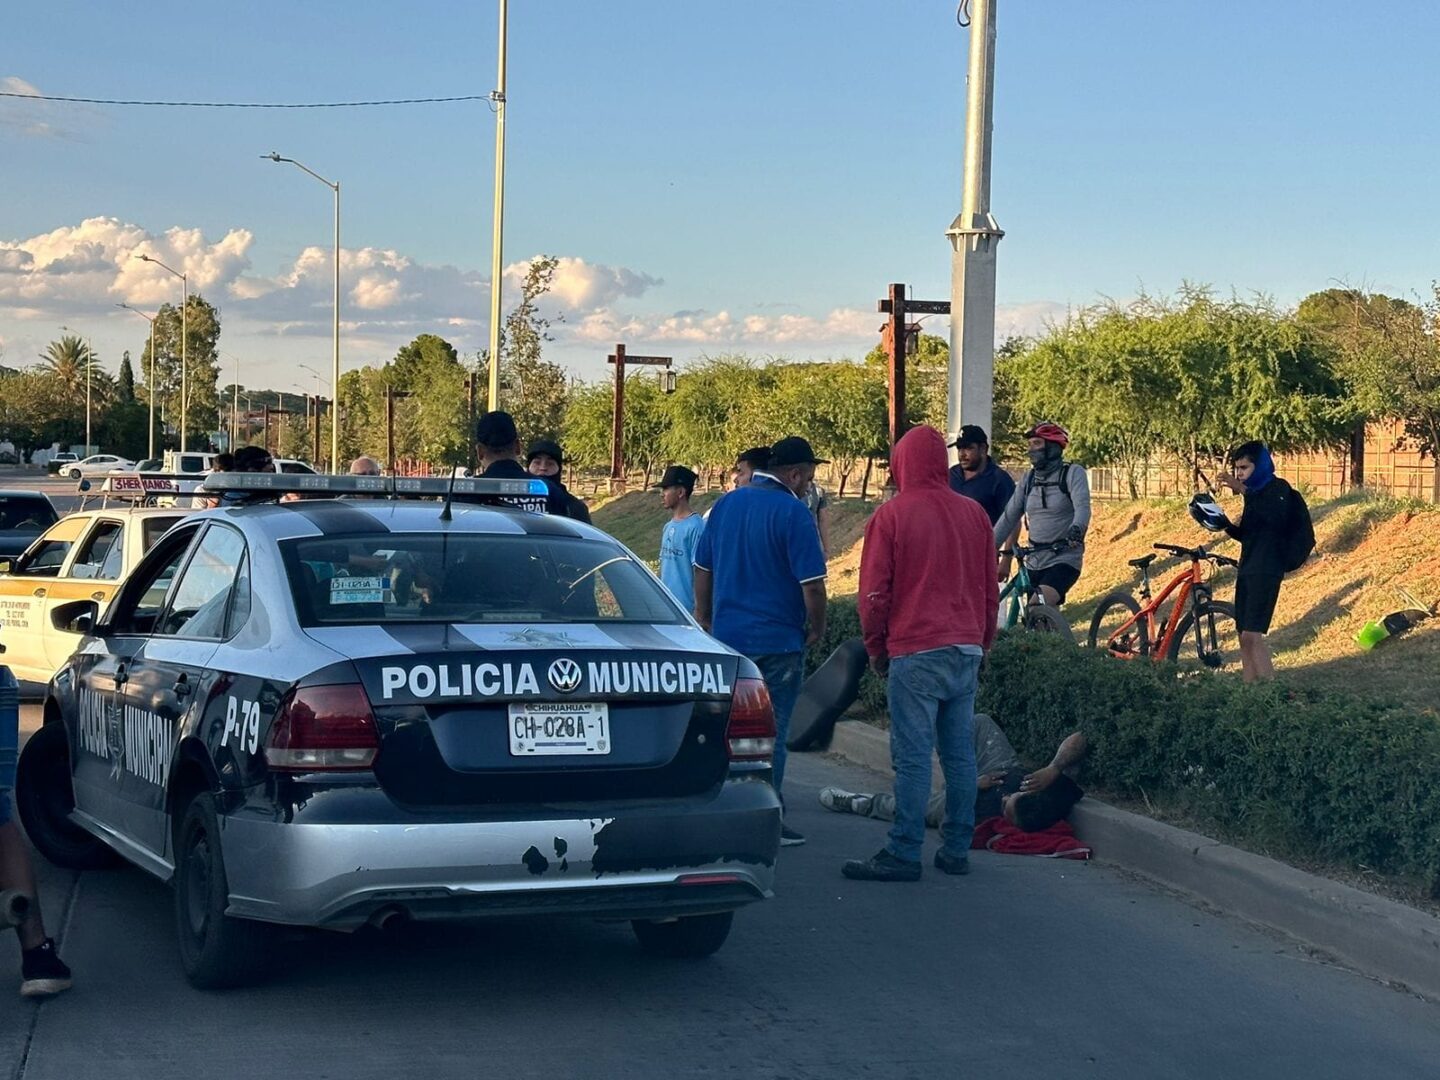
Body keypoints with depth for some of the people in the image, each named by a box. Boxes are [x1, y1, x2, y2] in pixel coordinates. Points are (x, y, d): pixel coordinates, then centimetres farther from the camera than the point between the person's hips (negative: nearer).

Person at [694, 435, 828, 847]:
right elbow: (811, 583, -17)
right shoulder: (792, 512, -13)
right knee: (771, 732, 1)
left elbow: (702, 567, 14)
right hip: (777, 641, -6)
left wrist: (705, 618, 22)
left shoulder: (726, 504, 8)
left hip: (727, 635, 6)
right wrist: (817, 627, -2)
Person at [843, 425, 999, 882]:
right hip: (966, 651, 5)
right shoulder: (974, 514, 9)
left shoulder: (890, 516, -6)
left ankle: (903, 854, -6)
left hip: (915, 652, -5)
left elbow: (874, 592, -5)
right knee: (960, 753, 9)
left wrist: (875, 649, 8)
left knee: (912, 757, -6)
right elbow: (991, 588, 15)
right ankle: (956, 850, 13)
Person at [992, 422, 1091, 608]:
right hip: (1034, 562, 6)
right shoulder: (1029, 479, 11)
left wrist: (1075, 532, -42)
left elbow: (1082, 508, -21)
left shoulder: (1073, 473, -5)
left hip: (1064, 560, -6)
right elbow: (1009, 517, 9)